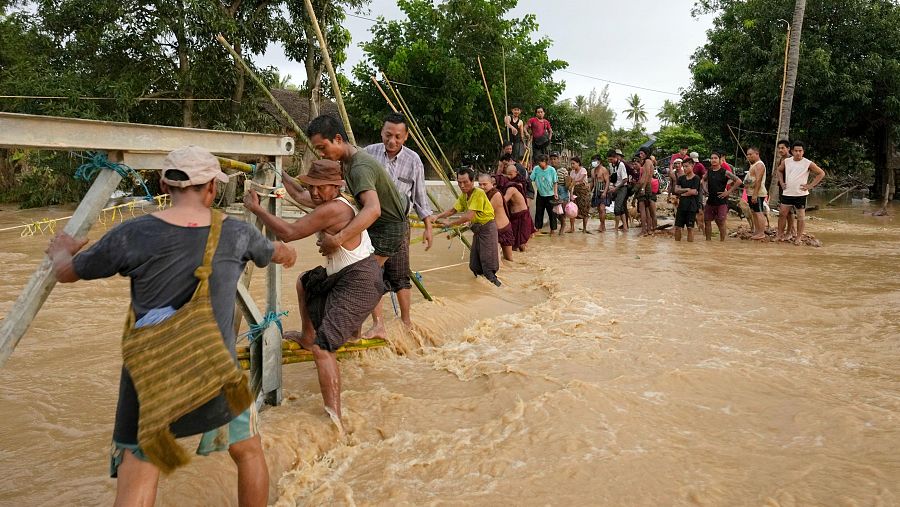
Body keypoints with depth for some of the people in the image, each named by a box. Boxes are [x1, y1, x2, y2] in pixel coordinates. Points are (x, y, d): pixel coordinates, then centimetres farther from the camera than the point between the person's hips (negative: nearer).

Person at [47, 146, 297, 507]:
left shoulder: (133, 235, -7)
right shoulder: (237, 235, -2)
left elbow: (66, 272, 9)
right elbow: (277, 252, 21)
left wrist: (61, 249, 33)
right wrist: (287, 253, 46)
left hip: (150, 378, -1)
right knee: (248, 451, 24)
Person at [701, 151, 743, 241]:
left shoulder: (724, 172, -9)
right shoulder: (708, 172, 7)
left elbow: (738, 181, -12)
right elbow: (703, 180, 30)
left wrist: (728, 192, -13)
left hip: (721, 201, -6)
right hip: (710, 201, 6)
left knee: (721, 223, -2)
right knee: (707, 221, 8)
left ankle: (722, 241, 7)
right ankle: (708, 240, 18)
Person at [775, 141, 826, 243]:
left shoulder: (808, 163, -6)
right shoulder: (786, 161, 4)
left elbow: (821, 173, -1)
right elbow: (779, 170, 23)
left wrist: (810, 186, -7)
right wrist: (781, 182, 10)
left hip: (800, 194, -3)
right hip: (787, 193, 3)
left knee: (800, 217, 2)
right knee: (782, 213, 2)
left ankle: (799, 237, 10)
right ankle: (780, 235, 12)